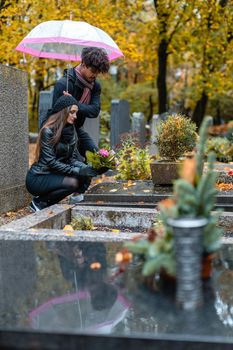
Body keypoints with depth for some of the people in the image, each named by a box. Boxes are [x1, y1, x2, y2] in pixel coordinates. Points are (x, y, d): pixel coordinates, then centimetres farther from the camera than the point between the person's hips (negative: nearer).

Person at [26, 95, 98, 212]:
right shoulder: (48, 131, -19)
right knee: (73, 182, -27)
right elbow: (51, 162, -22)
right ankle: (39, 202, -5)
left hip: (53, 175, 8)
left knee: (86, 177, -11)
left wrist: (86, 168, -17)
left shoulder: (71, 130, 4)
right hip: (37, 178, -8)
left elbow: (72, 159, 3)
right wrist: (77, 171, -26)